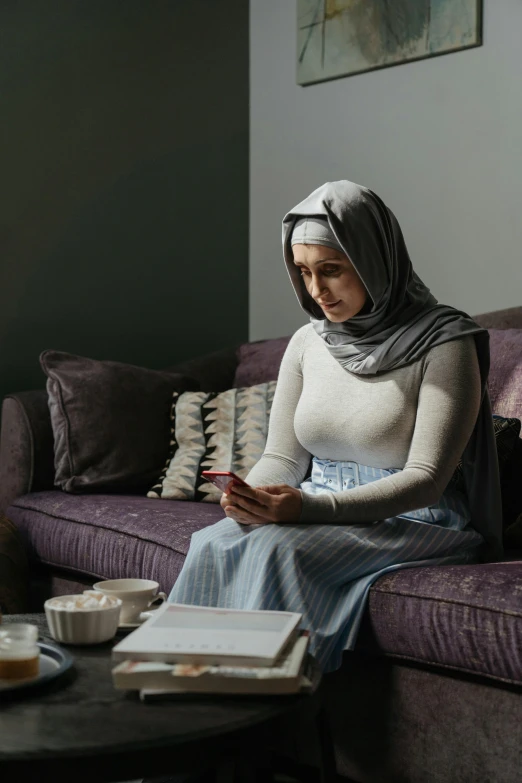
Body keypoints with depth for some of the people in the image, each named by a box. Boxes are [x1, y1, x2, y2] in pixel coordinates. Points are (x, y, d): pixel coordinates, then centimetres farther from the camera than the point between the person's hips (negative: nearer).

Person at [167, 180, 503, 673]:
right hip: (319, 515, 6)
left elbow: (425, 479, -16)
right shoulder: (307, 342, 10)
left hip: (412, 523, -5)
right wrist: (251, 495, -13)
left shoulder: (442, 343, -10)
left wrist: (309, 506, -28)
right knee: (213, 544, -24)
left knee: (277, 548, -32)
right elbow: (282, 456, 12)